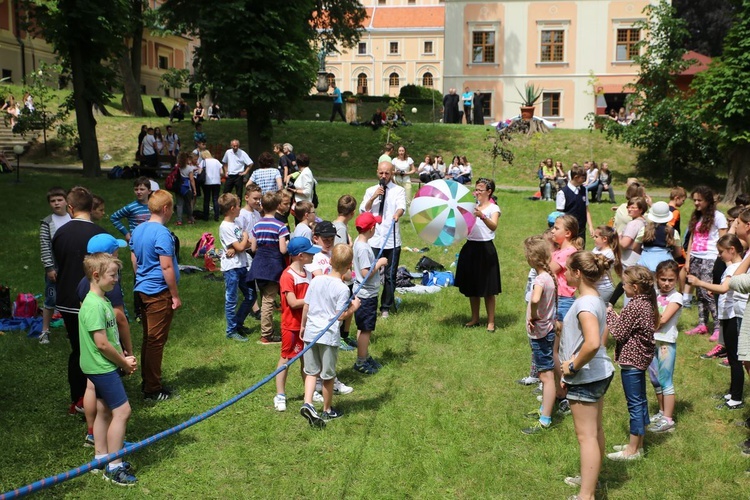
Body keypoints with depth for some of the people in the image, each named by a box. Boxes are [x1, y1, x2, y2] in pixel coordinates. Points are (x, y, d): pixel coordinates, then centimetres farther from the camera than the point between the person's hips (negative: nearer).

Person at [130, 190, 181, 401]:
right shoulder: (162, 233, -18)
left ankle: (148, 382, 27)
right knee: (156, 340, -1)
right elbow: (167, 267, -20)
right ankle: (153, 389, 7)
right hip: (160, 292, -9)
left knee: (149, 338, 17)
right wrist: (175, 295, -14)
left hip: (143, 289, 9)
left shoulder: (137, 230, 8)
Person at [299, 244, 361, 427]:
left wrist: (303, 326, 19)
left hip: (310, 332, 4)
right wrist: (354, 308, 2)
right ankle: (327, 411, 25)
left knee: (311, 371, 13)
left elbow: (306, 306, 6)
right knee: (328, 376, 10)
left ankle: (307, 403, -6)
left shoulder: (316, 280, 1)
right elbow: (339, 315, -15)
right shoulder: (343, 289, -13)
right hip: (329, 336, -4)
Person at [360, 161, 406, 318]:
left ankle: (385, 308, 18)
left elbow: (402, 206, -17)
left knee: (390, 275, 6)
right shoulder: (371, 191, 11)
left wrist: (397, 214, -40)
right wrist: (374, 197, -11)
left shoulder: (398, 190, 2)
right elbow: (363, 210, 2)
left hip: (392, 240, -1)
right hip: (374, 239, 1)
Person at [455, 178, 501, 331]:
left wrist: (482, 216, -45)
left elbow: (494, 226, -29)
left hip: (485, 249, -6)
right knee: (471, 286, 13)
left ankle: (491, 322, 11)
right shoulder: (473, 206, 10)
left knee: (488, 289, 0)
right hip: (470, 248, 6)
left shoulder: (493, 208, -8)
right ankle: (475, 319, 27)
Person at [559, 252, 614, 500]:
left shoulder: (585, 303, -24)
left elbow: (593, 343, -38)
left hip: (586, 378, -10)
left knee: (586, 436, -3)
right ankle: (590, 477, 39)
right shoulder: (596, 300, 7)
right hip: (598, 373, 10)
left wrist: (573, 366, -24)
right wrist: (574, 364, 16)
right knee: (595, 430, 22)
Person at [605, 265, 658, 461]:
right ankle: (638, 444, 29)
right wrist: (613, 314, 5)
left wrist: (608, 313, -7)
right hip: (642, 357, 10)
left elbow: (618, 333, -17)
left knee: (635, 404, -1)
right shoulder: (647, 302, 6)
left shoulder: (633, 307, -23)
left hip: (631, 359, -10)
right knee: (640, 401, 17)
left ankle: (633, 450, 9)